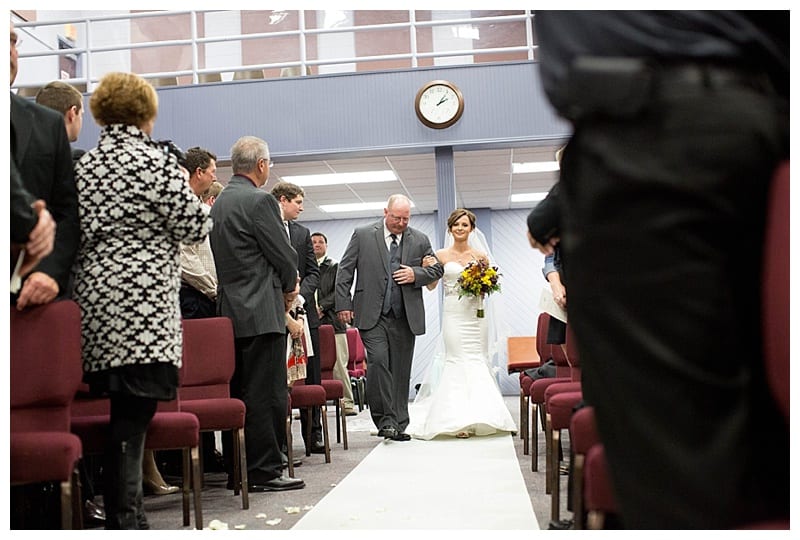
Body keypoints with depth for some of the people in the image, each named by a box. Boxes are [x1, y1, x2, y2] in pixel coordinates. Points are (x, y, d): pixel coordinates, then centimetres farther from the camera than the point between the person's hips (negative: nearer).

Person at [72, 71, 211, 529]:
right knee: (134, 415, -7)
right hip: (142, 300, -7)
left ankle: (123, 517, 16)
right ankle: (126, 521, -6)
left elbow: (80, 233, 17)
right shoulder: (155, 160, -6)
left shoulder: (84, 165, 14)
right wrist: (196, 205, 14)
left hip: (97, 301, 7)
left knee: (126, 414, 11)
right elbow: (194, 225, -7)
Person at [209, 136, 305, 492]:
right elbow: (284, 254, -11)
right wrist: (290, 285, 10)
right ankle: (264, 472, -1)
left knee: (239, 393, 12)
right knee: (266, 395, -4)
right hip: (261, 311, -9)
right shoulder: (259, 200, -12)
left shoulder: (219, 202, 14)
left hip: (230, 309, 9)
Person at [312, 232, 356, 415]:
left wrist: (321, 307, -9)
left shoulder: (335, 267, 11)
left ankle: (347, 402, -1)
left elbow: (339, 292, 1)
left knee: (339, 365, -5)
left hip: (332, 321, -1)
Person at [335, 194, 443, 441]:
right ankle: (385, 420, -7)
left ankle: (399, 424, 15)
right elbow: (345, 270, 2)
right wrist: (343, 304, -5)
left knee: (401, 371, 6)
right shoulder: (363, 235, 3)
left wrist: (416, 274, -6)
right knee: (378, 361, -17)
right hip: (371, 314, -3)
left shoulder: (420, 240, 8)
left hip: (404, 316, 3)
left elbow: (436, 269, 15)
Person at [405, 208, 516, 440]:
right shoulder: (441, 255, 4)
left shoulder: (480, 255, 8)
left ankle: (478, 417, 10)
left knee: (478, 361, 1)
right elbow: (431, 286, 6)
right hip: (453, 314, -2)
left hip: (476, 314, 2)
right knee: (457, 361, -7)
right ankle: (458, 421, -5)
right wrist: (426, 269, -11)